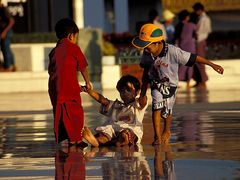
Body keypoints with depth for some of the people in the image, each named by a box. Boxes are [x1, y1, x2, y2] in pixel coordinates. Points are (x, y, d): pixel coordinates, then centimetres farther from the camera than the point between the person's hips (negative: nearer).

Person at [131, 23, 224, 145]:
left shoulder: (173, 52, -31)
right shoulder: (147, 54, -15)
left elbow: (193, 58, -23)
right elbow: (146, 71, 2)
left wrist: (212, 65, -19)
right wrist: (142, 93, 7)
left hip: (170, 85, -2)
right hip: (156, 85, 2)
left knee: (166, 112, 8)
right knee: (157, 107, -18)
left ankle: (166, 131, 39)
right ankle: (157, 136, -13)